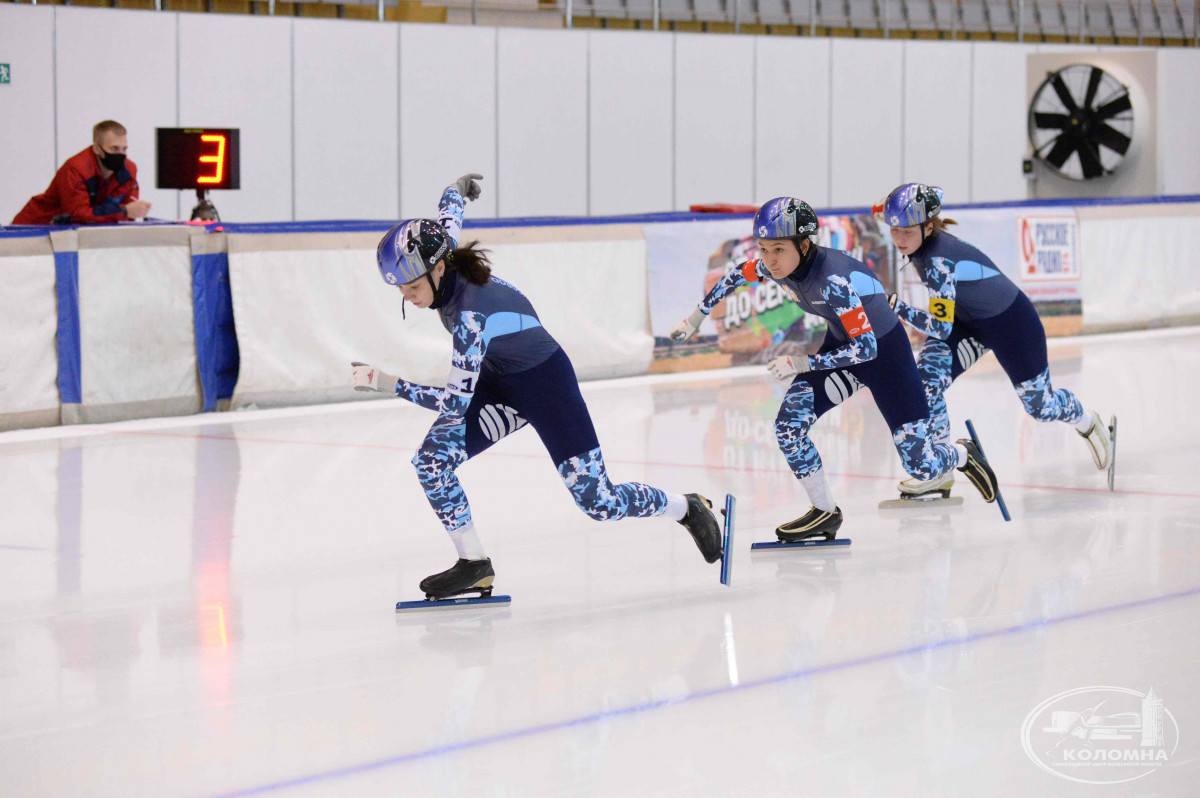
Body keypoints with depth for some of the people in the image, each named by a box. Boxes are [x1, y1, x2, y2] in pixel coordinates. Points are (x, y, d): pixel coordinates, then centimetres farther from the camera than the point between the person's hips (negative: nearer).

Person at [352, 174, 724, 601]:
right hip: (499, 381, 8)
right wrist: (458, 187, 31)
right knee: (432, 460, -11)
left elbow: (454, 403, -33)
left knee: (596, 500, -3)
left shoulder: (470, 315, -37)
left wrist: (386, 383, -35)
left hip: (546, 382, -8)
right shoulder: (439, 251, -16)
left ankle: (688, 509, 24)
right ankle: (474, 565, 0)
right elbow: (449, 212, 9)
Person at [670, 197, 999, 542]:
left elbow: (866, 348, -34)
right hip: (841, 344, 7)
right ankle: (825, 513, 8)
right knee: (788, 427, -10)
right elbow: (736, 276, 9)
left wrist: (802, 363, -34)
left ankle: (963, 455, 33)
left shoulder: (833, 278, -36)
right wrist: (697, 316, 14)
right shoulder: (774, 267, -15)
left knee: (921, 466, -3)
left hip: (884, 349, -7)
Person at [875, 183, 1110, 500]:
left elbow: (941, 328, -37)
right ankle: (939, 470, -5)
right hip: (969, 321, 7)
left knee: (1039, 405, 11)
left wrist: (896, 307, -35)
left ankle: (1086, 421, 46)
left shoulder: (938, 260, -38)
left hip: (1012, 322, -7)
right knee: (927, 379, -15)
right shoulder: (920, 244, -14)